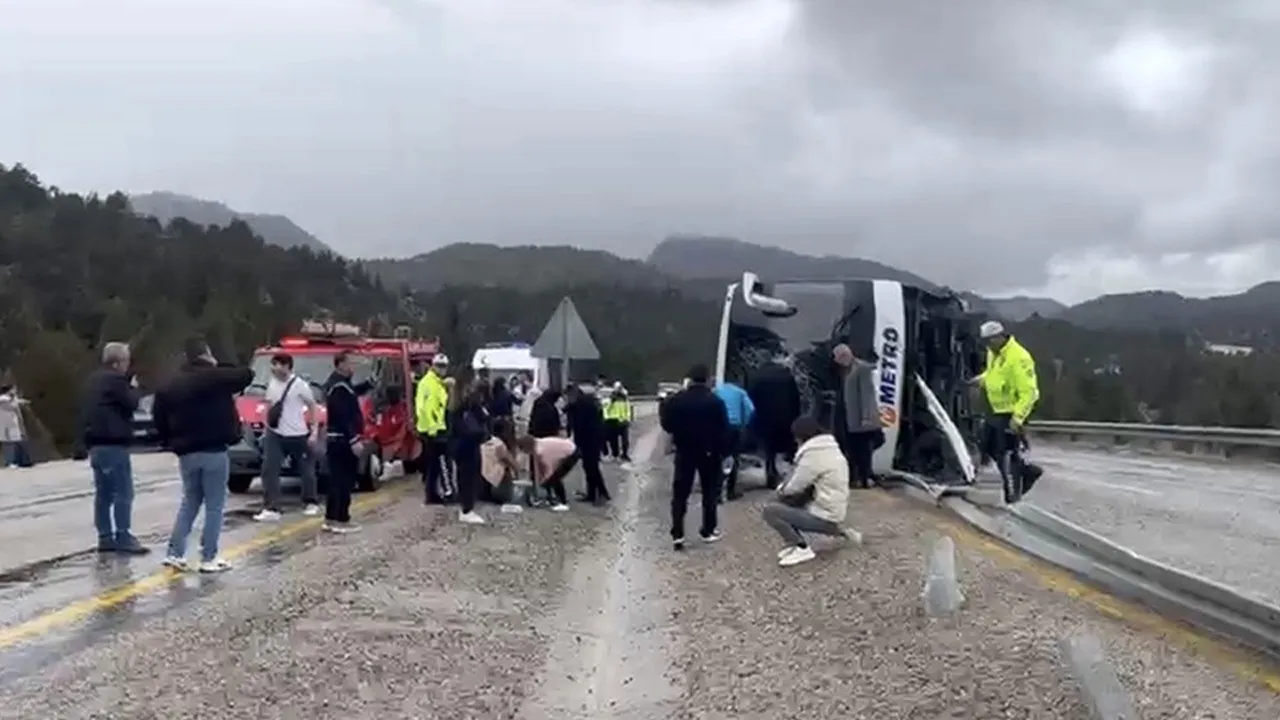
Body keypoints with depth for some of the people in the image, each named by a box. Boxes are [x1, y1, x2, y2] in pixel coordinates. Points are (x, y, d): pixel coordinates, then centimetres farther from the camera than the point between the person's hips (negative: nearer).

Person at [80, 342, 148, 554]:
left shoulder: (95, 379, 18)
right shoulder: (115, 380, -13)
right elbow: (131, 403, -9)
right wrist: (133, 387, 6)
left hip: (96, 443, 10)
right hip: (113, 444, -10)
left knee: (103, 493, 11)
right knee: (123, 492, -8)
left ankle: (105, 537, 14)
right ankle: (123, 537, -10)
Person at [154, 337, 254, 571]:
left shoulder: (171, 385, 8)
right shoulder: (215, 377, -9)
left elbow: (159, 417, 9)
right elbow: (247, 375, -2)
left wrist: (170, 442, 20)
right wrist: (217, 366, 13)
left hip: (186, 453, 6)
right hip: (214, 452, -6)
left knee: (189, 502, 18)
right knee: (214, 505, 1)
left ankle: (175, 552, 11)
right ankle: (209, 558, 1)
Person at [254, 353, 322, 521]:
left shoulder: (300, 384, -11)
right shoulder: (272, 383, 6)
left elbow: (313, 407, -6)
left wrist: (315, 431, -10)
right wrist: (266, 428, 15)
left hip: (297, 435, -5)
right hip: (274, 435, 5)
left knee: (306, 470, 11)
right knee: (269, 471, -8)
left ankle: (311, 503, 30)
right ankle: (271, 509, -9)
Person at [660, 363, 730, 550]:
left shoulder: (677, 400, -5)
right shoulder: (715, 401, -11)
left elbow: (666, 424, -1)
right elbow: (723, 430, -10)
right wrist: (724, 452, 0)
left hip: (684, 451, 1)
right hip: (709, 452, -1)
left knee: (680, 493, 5)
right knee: (710, 491, 12)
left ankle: (677, 534, -3)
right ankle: (708, 531, 16)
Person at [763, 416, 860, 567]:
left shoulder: (813, 454, -18)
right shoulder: (832, 449, 11)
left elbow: (794, 488, -11)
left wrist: (781, 489, 9)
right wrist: (785, 489, 11)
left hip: (824, 517, -9)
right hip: (834, 513, 9)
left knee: (770, 511, -12)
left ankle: (802, 548, -11)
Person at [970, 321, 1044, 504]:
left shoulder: (1018, 358, -23)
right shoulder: (993, 353, 5)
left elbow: (1028, 392, -24)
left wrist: (1017, 417, -27)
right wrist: (982, 379, 5)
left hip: (1011, 413, -10)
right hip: (997, 411, 10)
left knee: (1006, 453, -4)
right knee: (988, 447, 15)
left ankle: (1012, 494, 8)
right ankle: (1027, 470, 28)